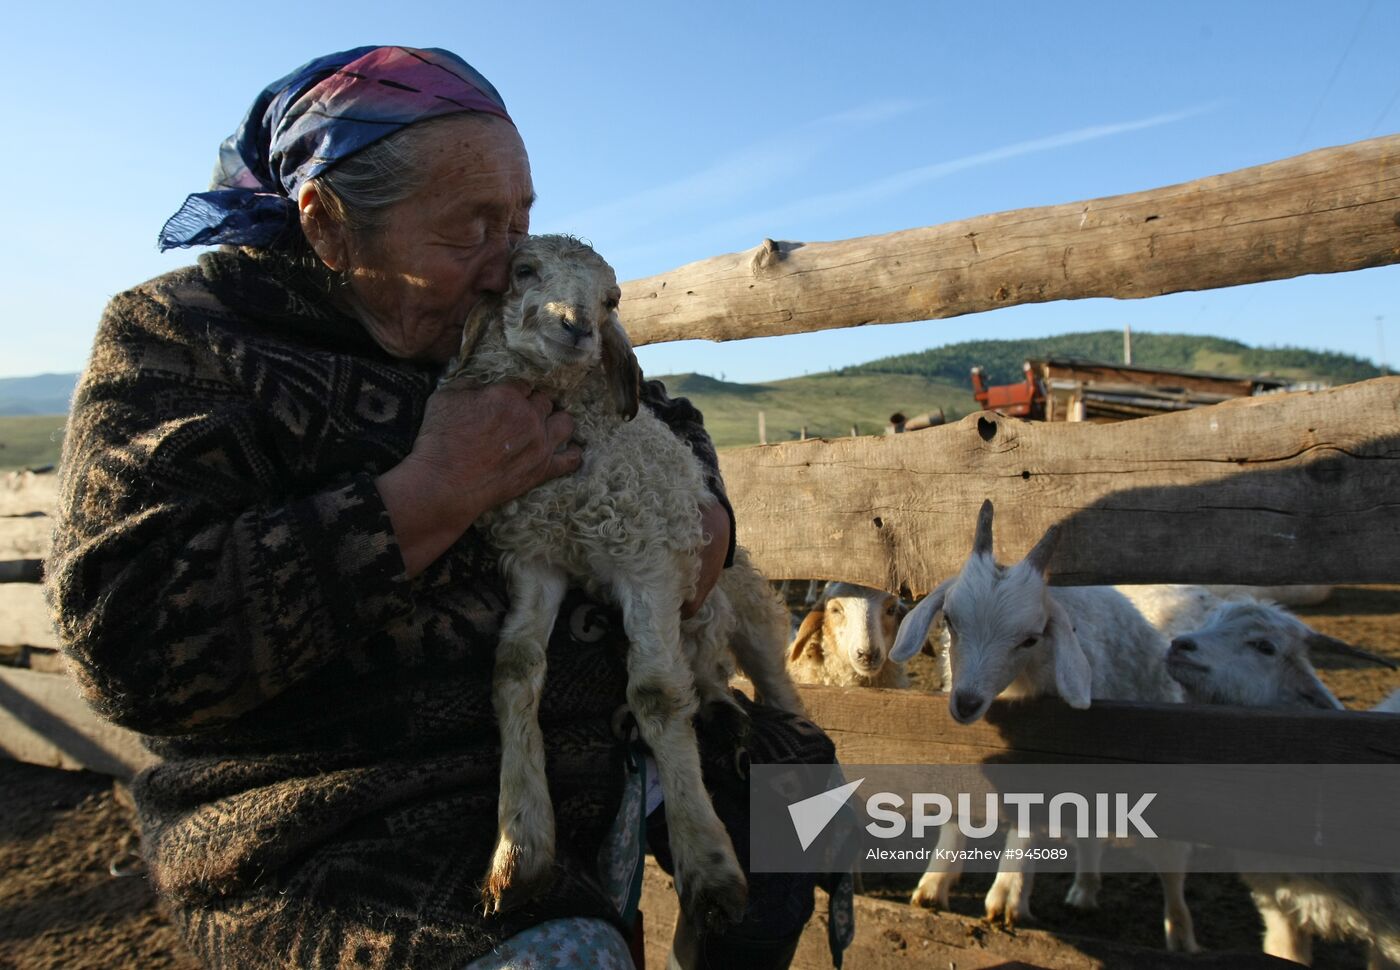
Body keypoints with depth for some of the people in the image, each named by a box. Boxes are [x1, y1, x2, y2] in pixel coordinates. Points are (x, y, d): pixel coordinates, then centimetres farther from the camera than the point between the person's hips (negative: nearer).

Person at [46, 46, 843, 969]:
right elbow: (130, 640, -21)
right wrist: (432, 496, -25)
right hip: (350, 827, -6)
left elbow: (659, 412, 21)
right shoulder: (178, 338, -10)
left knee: (790, 765, 11)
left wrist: (704, 505, -2)